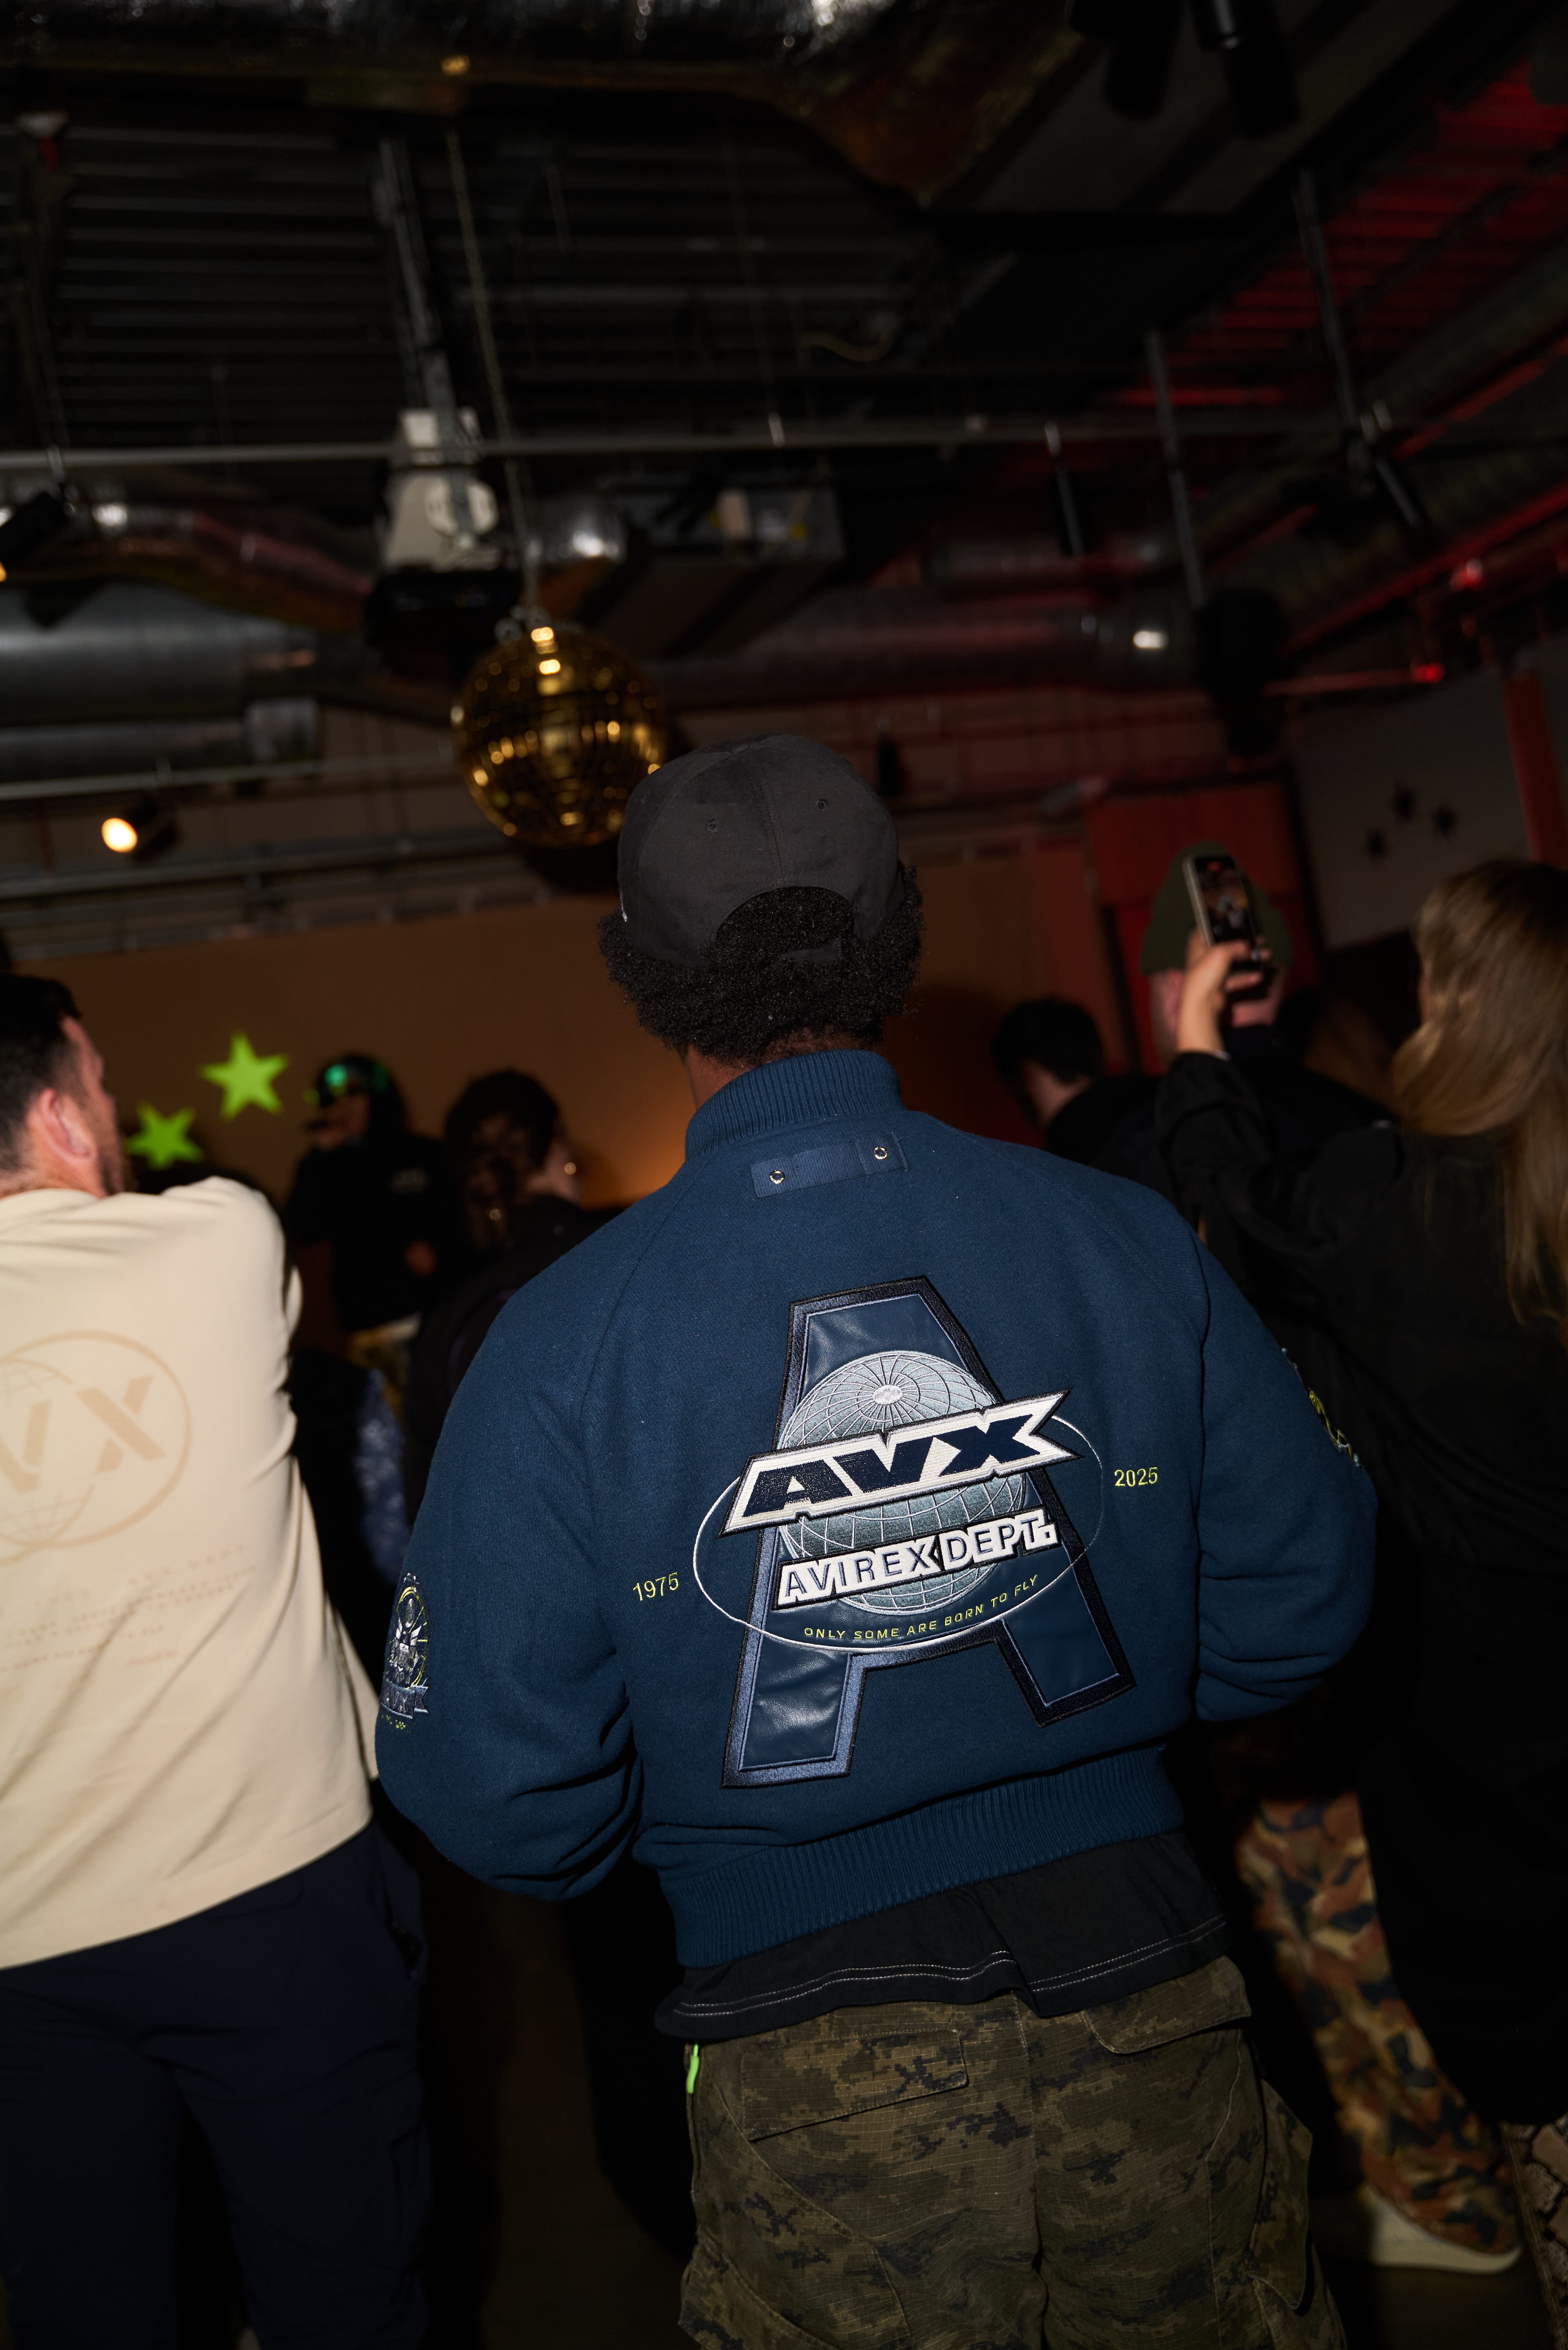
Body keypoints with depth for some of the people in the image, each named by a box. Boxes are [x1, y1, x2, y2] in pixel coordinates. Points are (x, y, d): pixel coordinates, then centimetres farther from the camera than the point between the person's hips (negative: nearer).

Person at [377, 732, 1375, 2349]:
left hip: (817, 2082, -2)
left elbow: (491, 1779, -12)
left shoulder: (563, 1343, -17)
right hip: (1154, 2031, 3)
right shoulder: (1123, 1235, -11)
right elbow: (1299, 1594, -2)